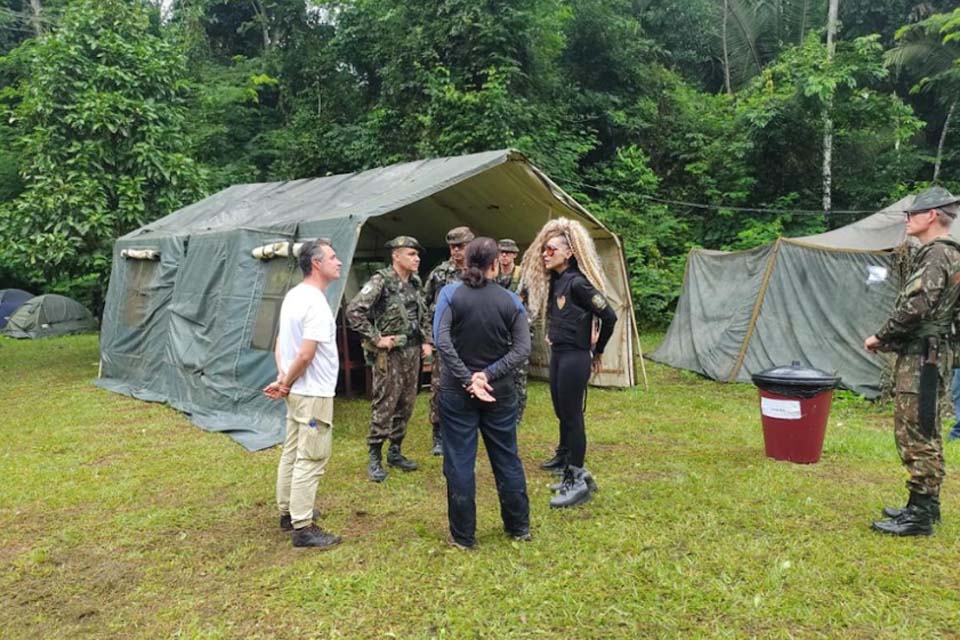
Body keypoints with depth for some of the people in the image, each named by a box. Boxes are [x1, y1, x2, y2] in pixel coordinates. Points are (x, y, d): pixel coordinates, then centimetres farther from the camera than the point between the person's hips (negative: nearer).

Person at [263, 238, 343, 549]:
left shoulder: (293, 295, 9)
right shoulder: (316, 304, -22)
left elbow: (280, 342, 12)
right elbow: (306, 355, -24)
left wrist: (282, 378, 2)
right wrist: (287, 383, -8)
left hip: (296, 392, 10)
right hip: (314, 395, -10)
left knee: (292, 454, 18)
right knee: (311, 460, -2)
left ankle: (288, 512, 32)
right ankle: (303, 528, 6)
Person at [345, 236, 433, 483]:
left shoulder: (415, 283, 10)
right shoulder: (380, 281, -13)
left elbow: (424, 316, 23)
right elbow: (353, 311, -20)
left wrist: (427, 341, 12)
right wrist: (376, 339, -18)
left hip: (412, 351, 7)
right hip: (389, 353, -7)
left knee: (406, 404, 13)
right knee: (384, 406, -3)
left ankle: (395, 452, 27)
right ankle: (374, 458, 9)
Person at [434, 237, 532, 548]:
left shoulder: (450, 294, -8)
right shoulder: (510, 300, -1)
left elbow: (441, 341, -18)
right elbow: (522, 348, -7)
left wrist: (467, 379, -15)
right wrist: (489, 374, -12)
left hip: (457, 391, -2)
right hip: (500, 391, 2)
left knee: (459, 462, 7)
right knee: (507, 459, 16)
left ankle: (463, 535, 17)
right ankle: (519, 526, 30)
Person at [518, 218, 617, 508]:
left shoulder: (578, 283, -16)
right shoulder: (554, 281, 10)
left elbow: (608, 316, -18)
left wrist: (597, 351, -6)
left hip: (575, 356, -9)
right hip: (558, 354, 9)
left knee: (572, 415, -4)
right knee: (561, 411, 20)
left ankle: (578, 481, 4)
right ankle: (565, 457, 37)